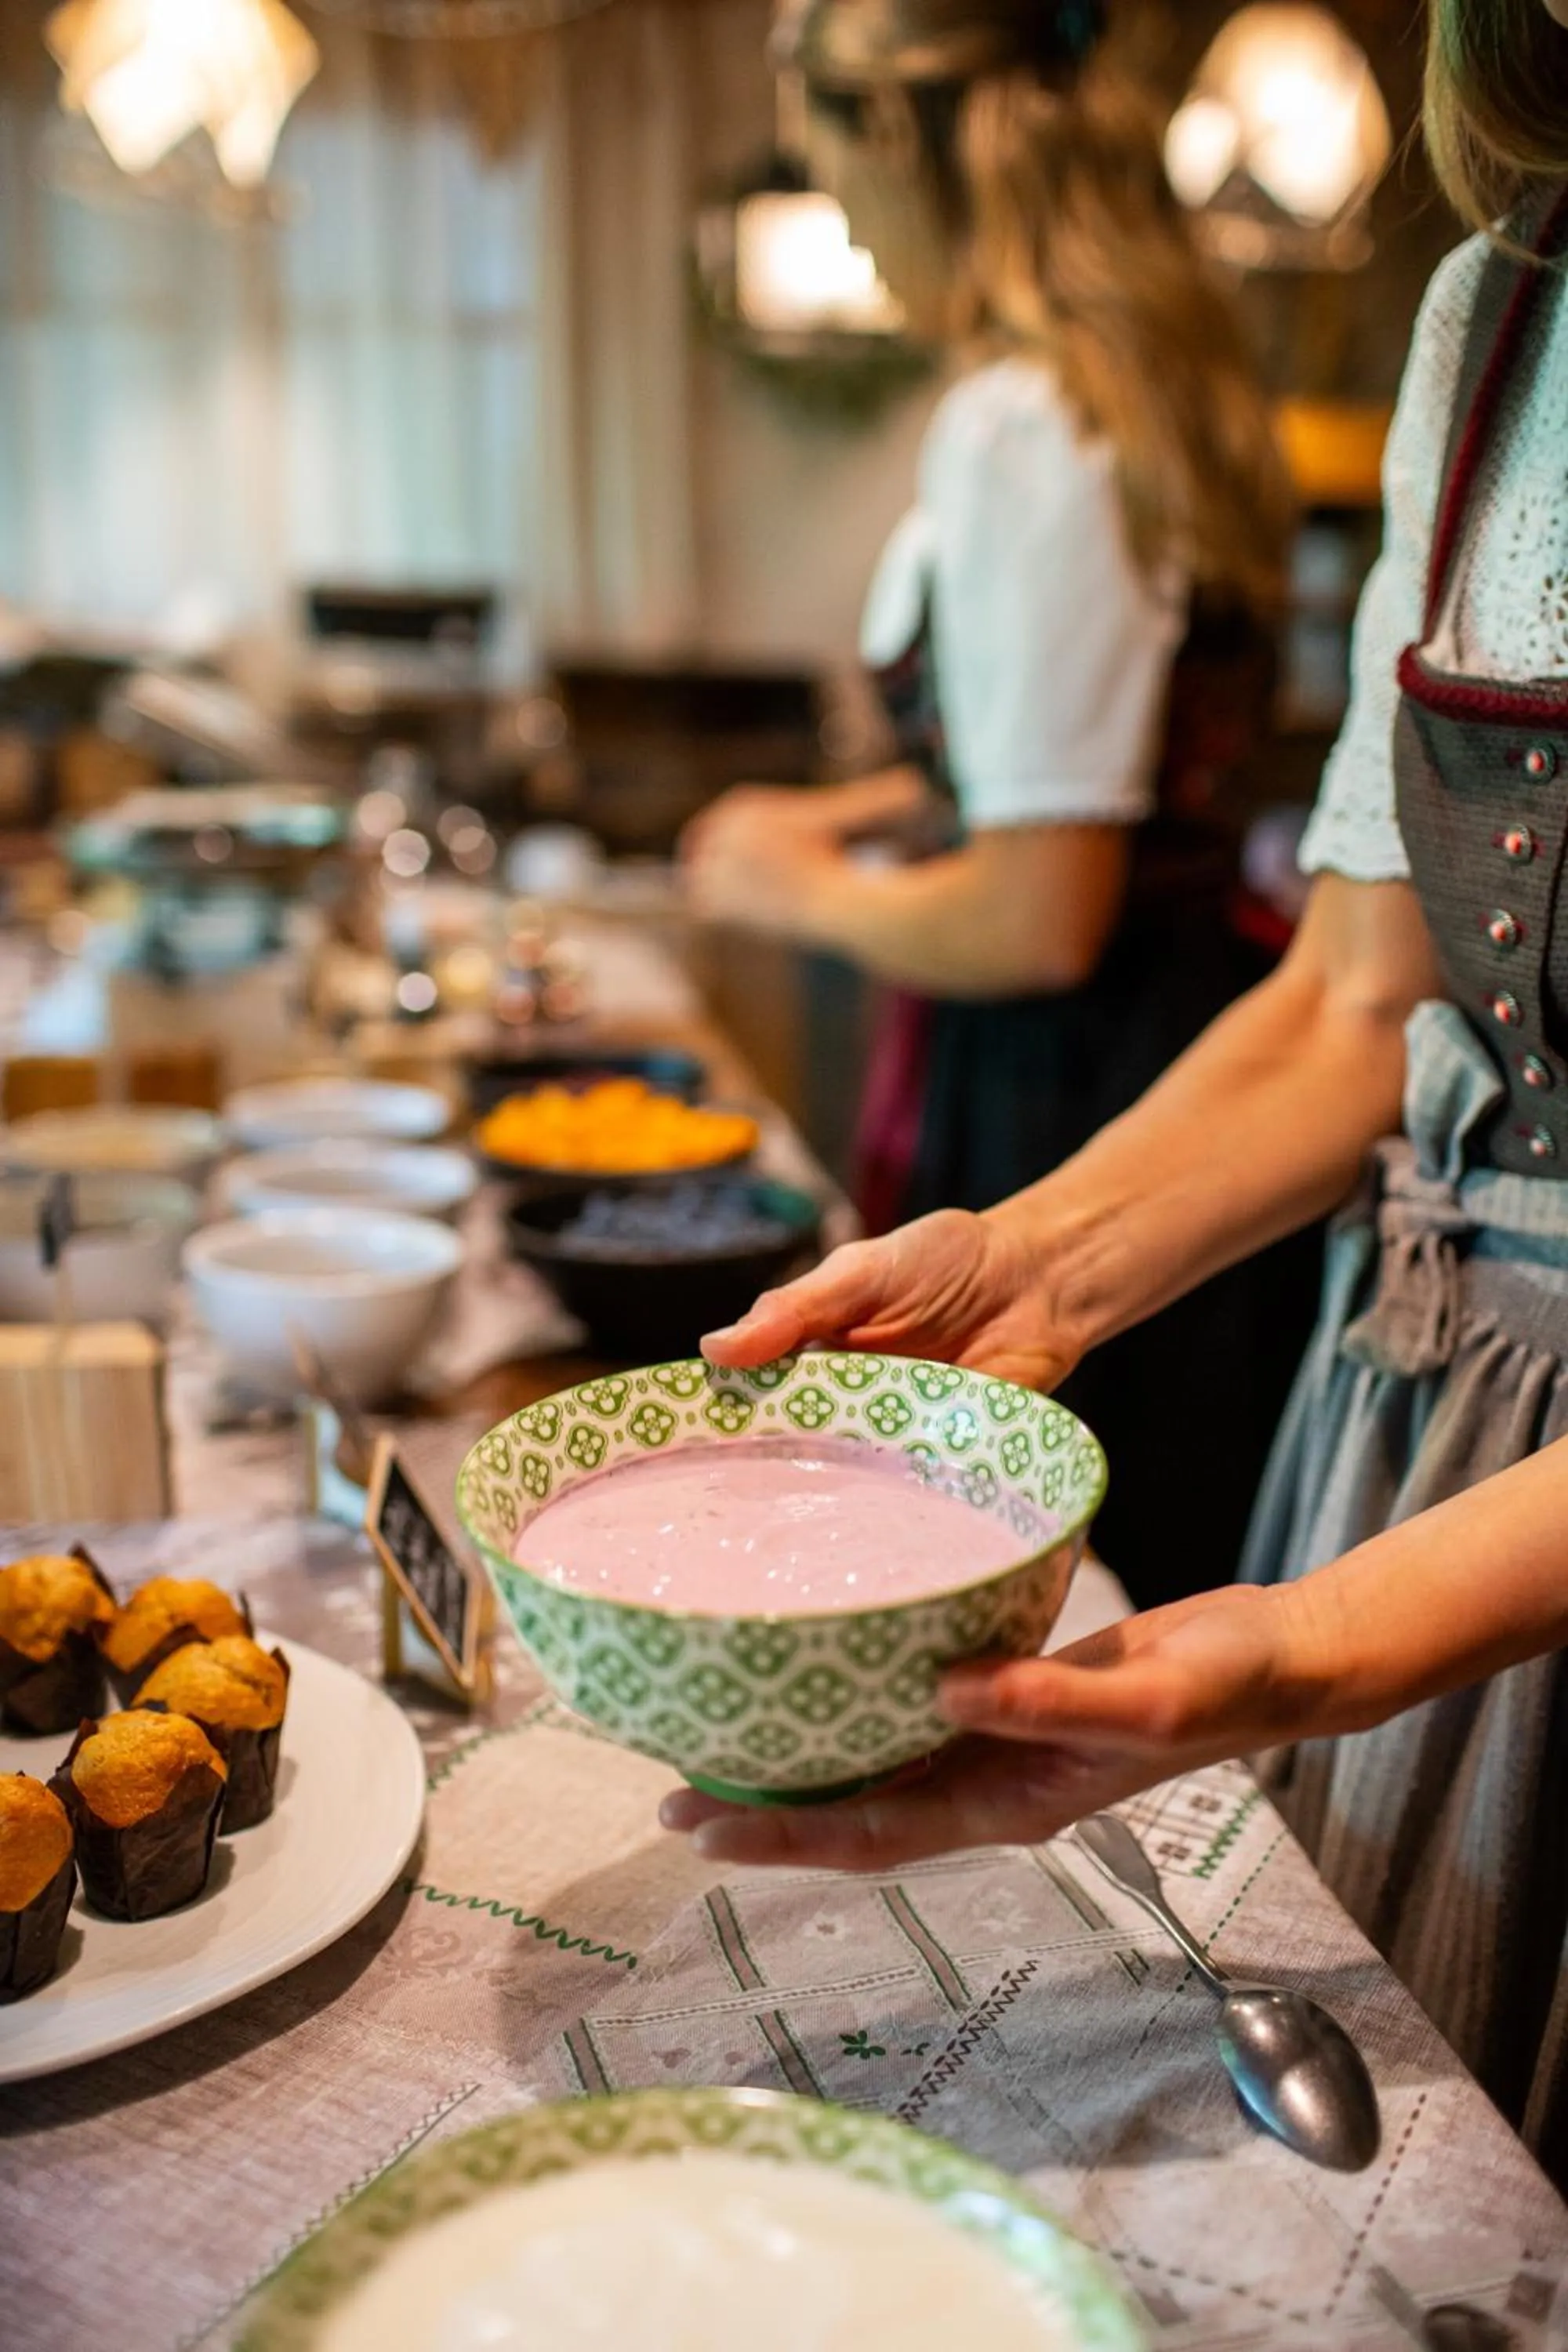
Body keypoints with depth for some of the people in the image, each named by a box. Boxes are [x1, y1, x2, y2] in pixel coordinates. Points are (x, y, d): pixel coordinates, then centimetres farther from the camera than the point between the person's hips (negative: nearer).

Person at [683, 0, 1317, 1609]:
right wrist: (862, 812, 23)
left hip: (1059, 1109, -10)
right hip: (1176, 1048, 10)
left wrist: (808, 893, -5)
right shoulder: (1146, 381, 10)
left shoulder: (1017, 428, -19)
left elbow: (1040, 918, -23)